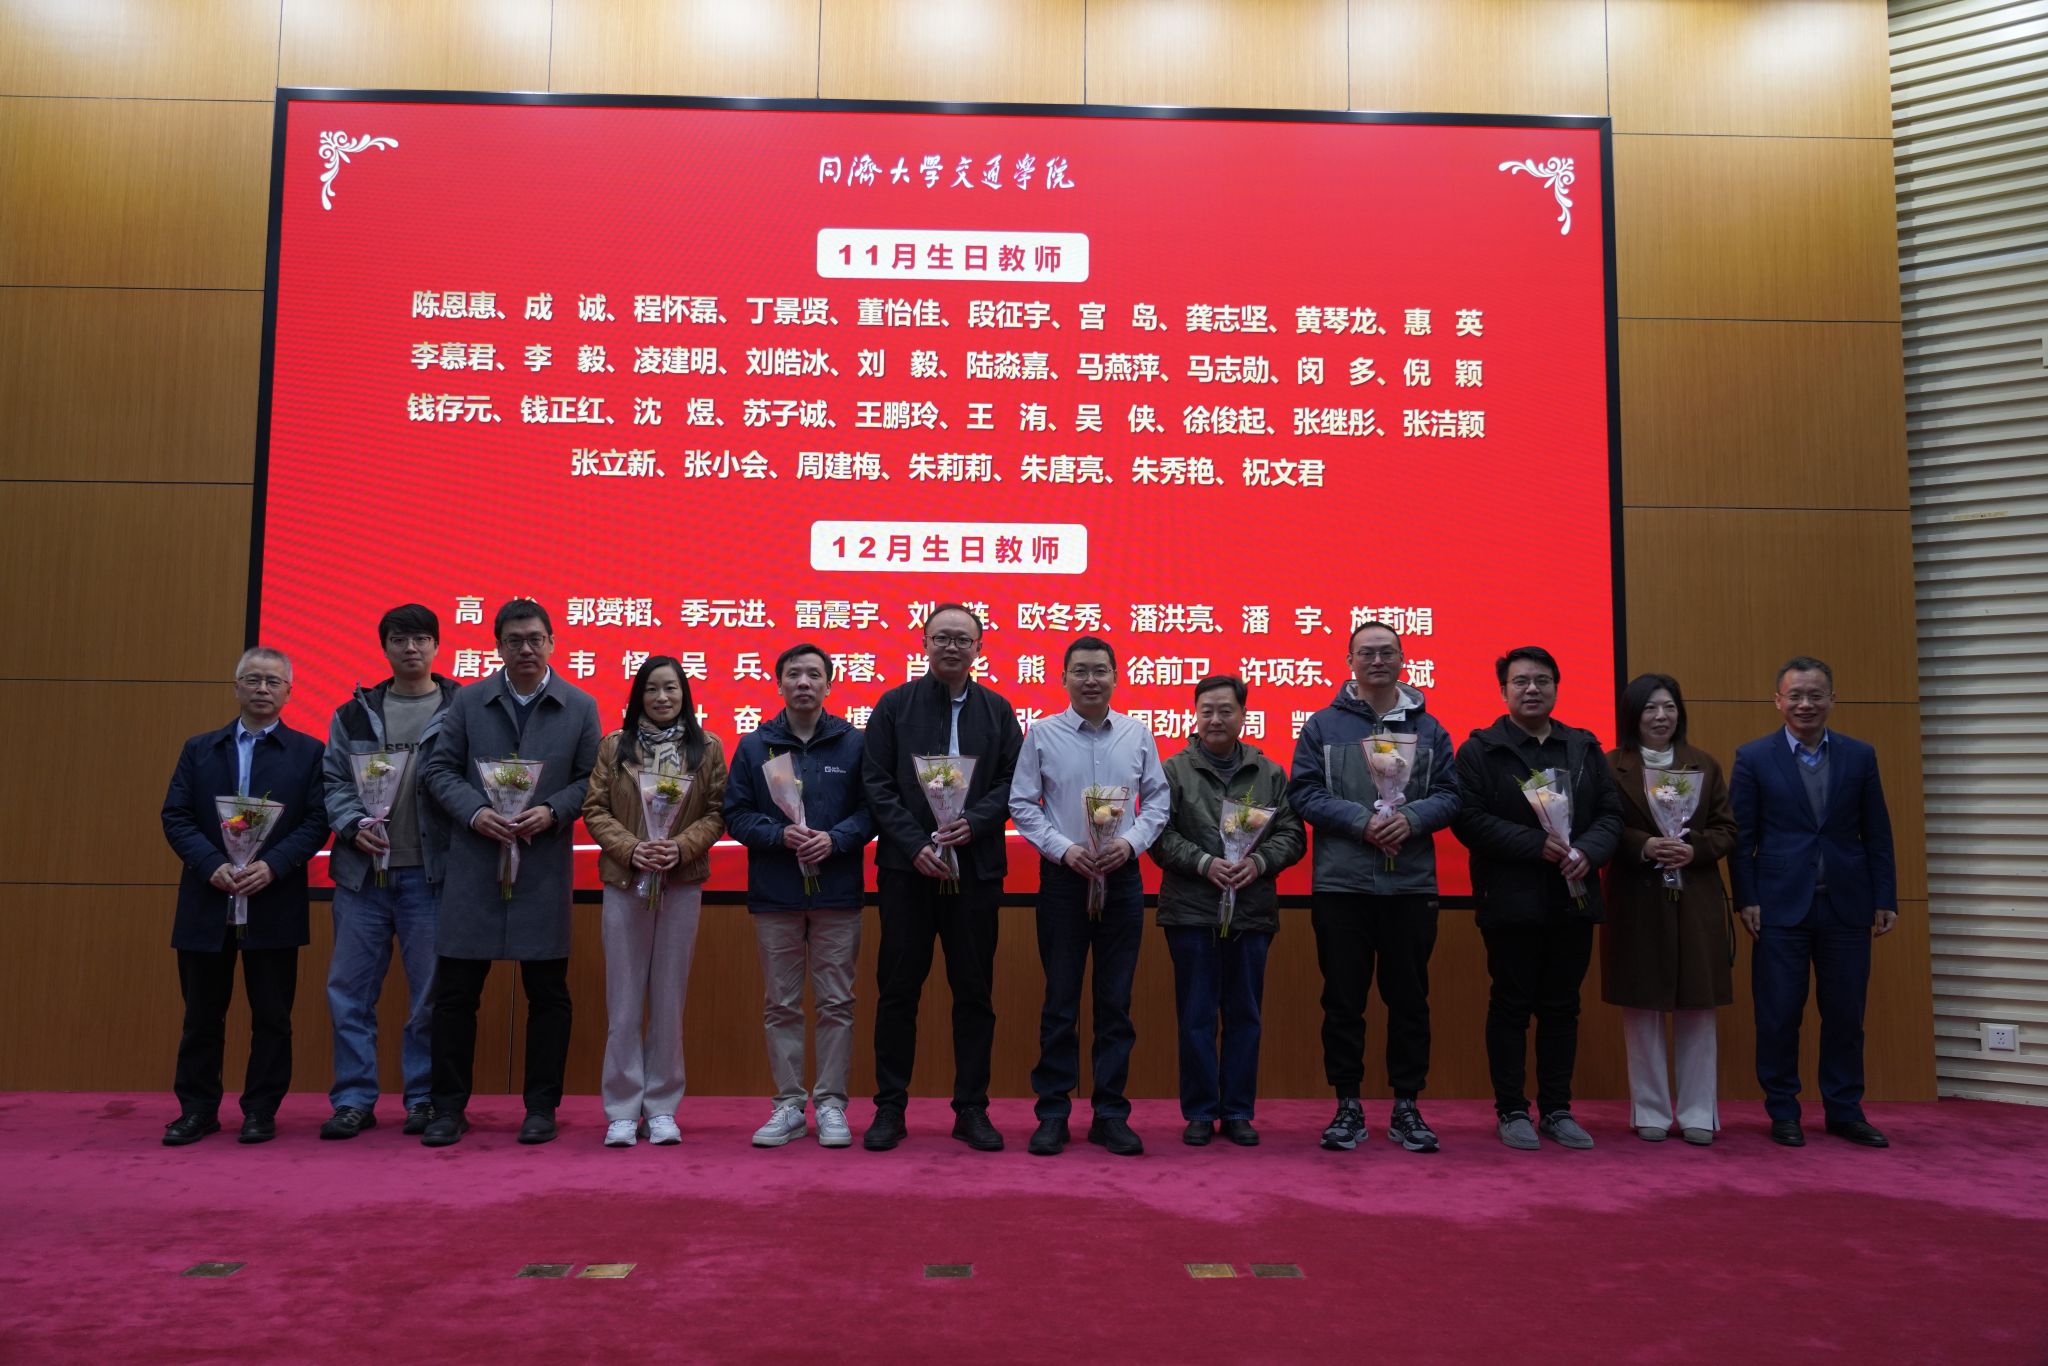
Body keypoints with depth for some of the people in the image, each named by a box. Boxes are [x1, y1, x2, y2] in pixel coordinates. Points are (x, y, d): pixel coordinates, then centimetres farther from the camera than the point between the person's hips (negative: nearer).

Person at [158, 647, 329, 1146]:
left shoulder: (307, 752, 4)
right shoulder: (199, 749, 11)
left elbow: (316, 822, -3)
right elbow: (175, 817, 3)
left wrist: (272, 866, -17)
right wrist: (213, 864, -12)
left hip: (274, 905, -2)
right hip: (207, 903, 2)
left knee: (272, 1015, 4)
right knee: (202, 1014, 10)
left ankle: (261, 1111, 15)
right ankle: (197, 1109, 21)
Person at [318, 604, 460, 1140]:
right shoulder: (353, 714, 12)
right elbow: (334, 781, 9)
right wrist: (355, 825, -8)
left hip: (429, 872, -3)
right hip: (362, 871, 3)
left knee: (431, 992, 3)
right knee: (349, 991, 6)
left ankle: (425, 1097, 15)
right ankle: (354, 1100, 17)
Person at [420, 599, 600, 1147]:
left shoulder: (580, 707, 3)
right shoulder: (468, 701, 6)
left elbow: (591, 779, 4)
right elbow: (441, 769, 5)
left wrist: (553, 811, -14)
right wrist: (474, 812, -11)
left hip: (545, 869, -1)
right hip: (472, 866, 1)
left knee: (548, 993, 5)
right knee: (455, 990, 4)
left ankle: (541, 1107, 18)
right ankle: (449, 1107, 18)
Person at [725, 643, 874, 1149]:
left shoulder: (853, 743, 1)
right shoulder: (753, 747, 5)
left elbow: (871, 809, 0)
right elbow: (735, 814, 2)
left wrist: (835, 838, -16)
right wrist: (779, 834, -14)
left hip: (838, 896, -1)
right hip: (774, 896, 1)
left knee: (836, 1004, 5)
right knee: (780, 1006, 8)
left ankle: (831, 1103, 16)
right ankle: (788, 1105, 19)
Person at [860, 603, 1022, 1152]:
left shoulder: (998, 710, 9)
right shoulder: (894, 705, 5)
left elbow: (1012, 784, 3)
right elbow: (877, 783, -1)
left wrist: (972, 823, -14)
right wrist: (915, 844, -12)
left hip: (975, 868, 1)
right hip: (907, 868, -1)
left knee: (974, 992, 6)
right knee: (897, 990, 4)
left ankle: (971, 1108, 17)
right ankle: (890, 1108, 15)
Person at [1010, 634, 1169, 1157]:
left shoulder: (1138, 735, 4)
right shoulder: (1042, 734, -1)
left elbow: (1157, 797, 8)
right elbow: (1022, 805, -1)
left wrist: (1132, 841, -8)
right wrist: (1064, 848, -12)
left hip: (1121, 876, 2)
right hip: (1062, 877, -2)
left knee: (1116, 1001, 7)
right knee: (1060, 1000, 4)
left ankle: (1111, 1114, 16)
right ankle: (1052, 1114, 13)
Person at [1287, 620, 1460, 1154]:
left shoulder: (1428, 727, 10)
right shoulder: (1323, 725, 5)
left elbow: (1449, 795, 5)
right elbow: (1304, 792, -3)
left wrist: (1412, 818, -15)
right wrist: (1361, 821, -15)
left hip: (1412, 885, 2)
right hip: (1341, 886, -1)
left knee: (1409, 999, 7)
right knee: (1343, 1000, 5)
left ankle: (1406, 1107, 19)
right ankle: (1347, 1106, 16)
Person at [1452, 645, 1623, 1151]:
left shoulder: (1585, 748, 12)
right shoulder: (1480, 749, -3)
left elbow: (1611, 813, 8)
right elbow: (1469, 820, -12)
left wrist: (1588, 851, -12)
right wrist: (1538, 845, -19)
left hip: (1573, 899, 4)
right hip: (1512, 901, -4)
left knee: (1562, 1009, 11)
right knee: (1511, 1007, 4)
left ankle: (1557, 1110, 21)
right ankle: (1512, 1111, 14)